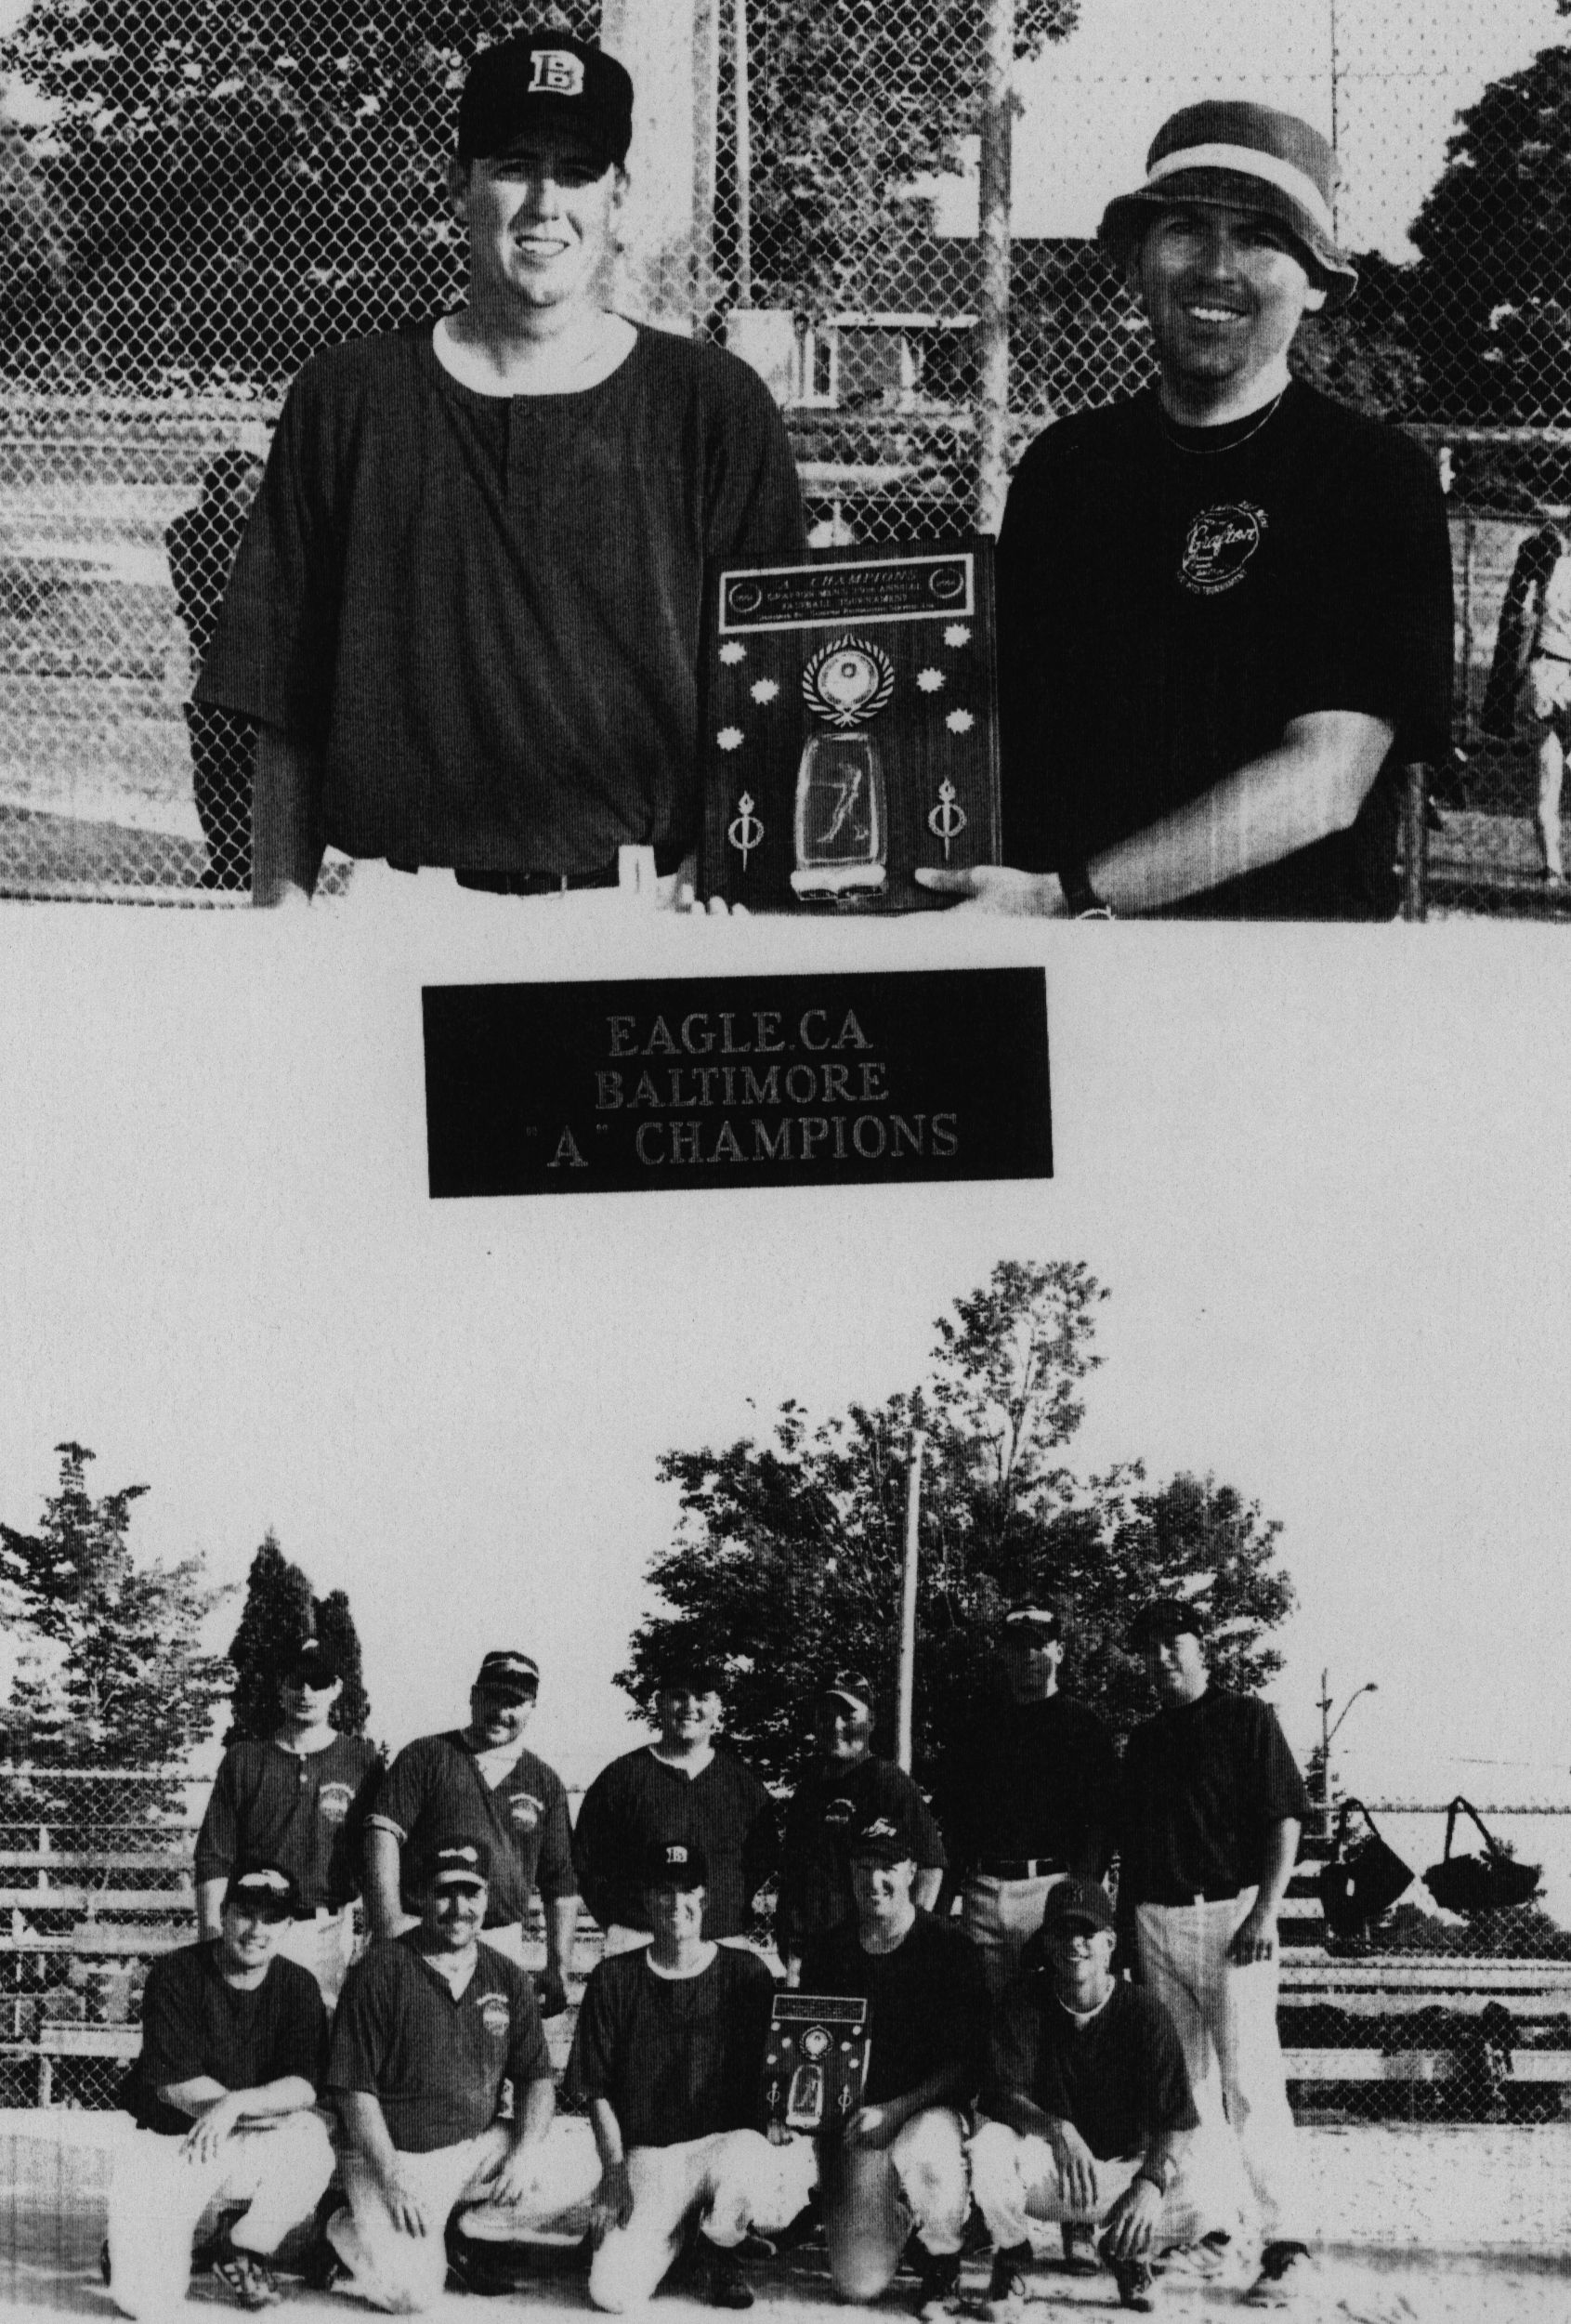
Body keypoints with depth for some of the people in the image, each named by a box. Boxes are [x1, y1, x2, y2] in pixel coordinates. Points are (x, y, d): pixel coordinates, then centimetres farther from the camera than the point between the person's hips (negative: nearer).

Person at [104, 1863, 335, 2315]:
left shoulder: (297, 1986, -1)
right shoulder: (175, 1974, -9)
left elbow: (303, 2087, -12)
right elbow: (174, 2085, -15)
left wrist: (237, 2104, -31)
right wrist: (274, 2106, -16)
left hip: (259, 2149, 2)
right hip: (174, 2142, -2)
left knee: (312, 2141, -33)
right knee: (146, 2302, -20)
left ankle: (243, 2246, -3)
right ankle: (135, 2245, 20)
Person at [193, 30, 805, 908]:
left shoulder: (719, 407, 8)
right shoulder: (345, 401, 10)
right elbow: (282, 706, 10)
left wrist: (710, 881, -6)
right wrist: (282, 908, 2)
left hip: (650, 912, 0)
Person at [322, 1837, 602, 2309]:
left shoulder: (507, 1978, 7)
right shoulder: (380, 1972, -8)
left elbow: (536, 2079, 7)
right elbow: (355, 2090, -10)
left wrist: (525, 2153, -12)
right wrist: (389, 2177, -20)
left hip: (482, 2147, 5)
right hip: (395, 2155, -5)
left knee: (581, 2161, -17)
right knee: (412, 2293, -24)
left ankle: (467, 2231, 4)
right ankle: (346, 2233, 10)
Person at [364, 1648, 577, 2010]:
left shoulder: (545, 1782, 15)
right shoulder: (425, 1757, 8)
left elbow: (562, 1885, 16)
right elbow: (383, 1834, -3)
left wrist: (558, 1971, 9)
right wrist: (389, 1921, -15)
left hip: (502, 1946, 3)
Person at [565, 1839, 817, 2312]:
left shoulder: (746, 1974, 4)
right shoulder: (614, 1980, 5)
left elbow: (766, 2078, 4)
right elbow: (596, 2090, 7)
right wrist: (614, 2167, -4)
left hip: (726, 2142, 0)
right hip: (645, 2155, 0)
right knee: (612, 2293, -20)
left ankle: (721, 2250, 3)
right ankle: (675, 2231, 18)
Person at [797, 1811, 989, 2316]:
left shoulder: (950, 1948, -3)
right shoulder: (825, 1953, 8)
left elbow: (965, 2064, -6)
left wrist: (895, 2110, -18)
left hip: (930, 2109, -2)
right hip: (856, 2118, 2)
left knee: (922, 2156, -40)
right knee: (858, 2284, -11)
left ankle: (942, 2263, -7)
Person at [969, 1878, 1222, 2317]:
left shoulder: (1144, 2012, -7)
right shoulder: (1026, 2004, -6)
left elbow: (1175, 2121, -11)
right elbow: (1002, 2095, -17)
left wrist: (1151, 2182, -30)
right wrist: (1057, 2129, -37)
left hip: (1124, 2167, 0)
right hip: (1044, 2169, 0)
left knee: (1214, 2233, -27)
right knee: (988, 2145, -35)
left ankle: (1126, 2246, 10)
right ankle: (1012, 2257, -3)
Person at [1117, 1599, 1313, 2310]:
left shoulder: (1247, 1720, 1)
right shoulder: (1144, 1742, 17)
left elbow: (1285, 1821, -5)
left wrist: (1266, 1912, -14)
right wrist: (1123, 1927, 13)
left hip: (1232, 1913, -6)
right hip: (1158, 1923, 6)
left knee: (1251, 2084, -12)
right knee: (1183, 2085, 7)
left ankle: (1285, 2243, -14)